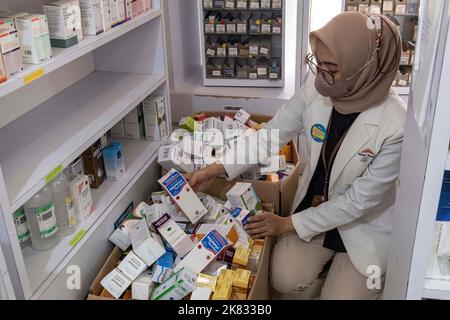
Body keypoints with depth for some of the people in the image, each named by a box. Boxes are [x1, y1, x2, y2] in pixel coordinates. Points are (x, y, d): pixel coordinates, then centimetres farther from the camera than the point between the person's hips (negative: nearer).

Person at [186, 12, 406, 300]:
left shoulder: (397, 127, -32)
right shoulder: (317, 88, -20)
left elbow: (359, 201, -23)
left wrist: (288, 224, -17)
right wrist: (217, 170, -16)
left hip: (365, 224, -3)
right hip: (315, 206, 3)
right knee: (285, 280, -6)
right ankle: (329, 256, 25)